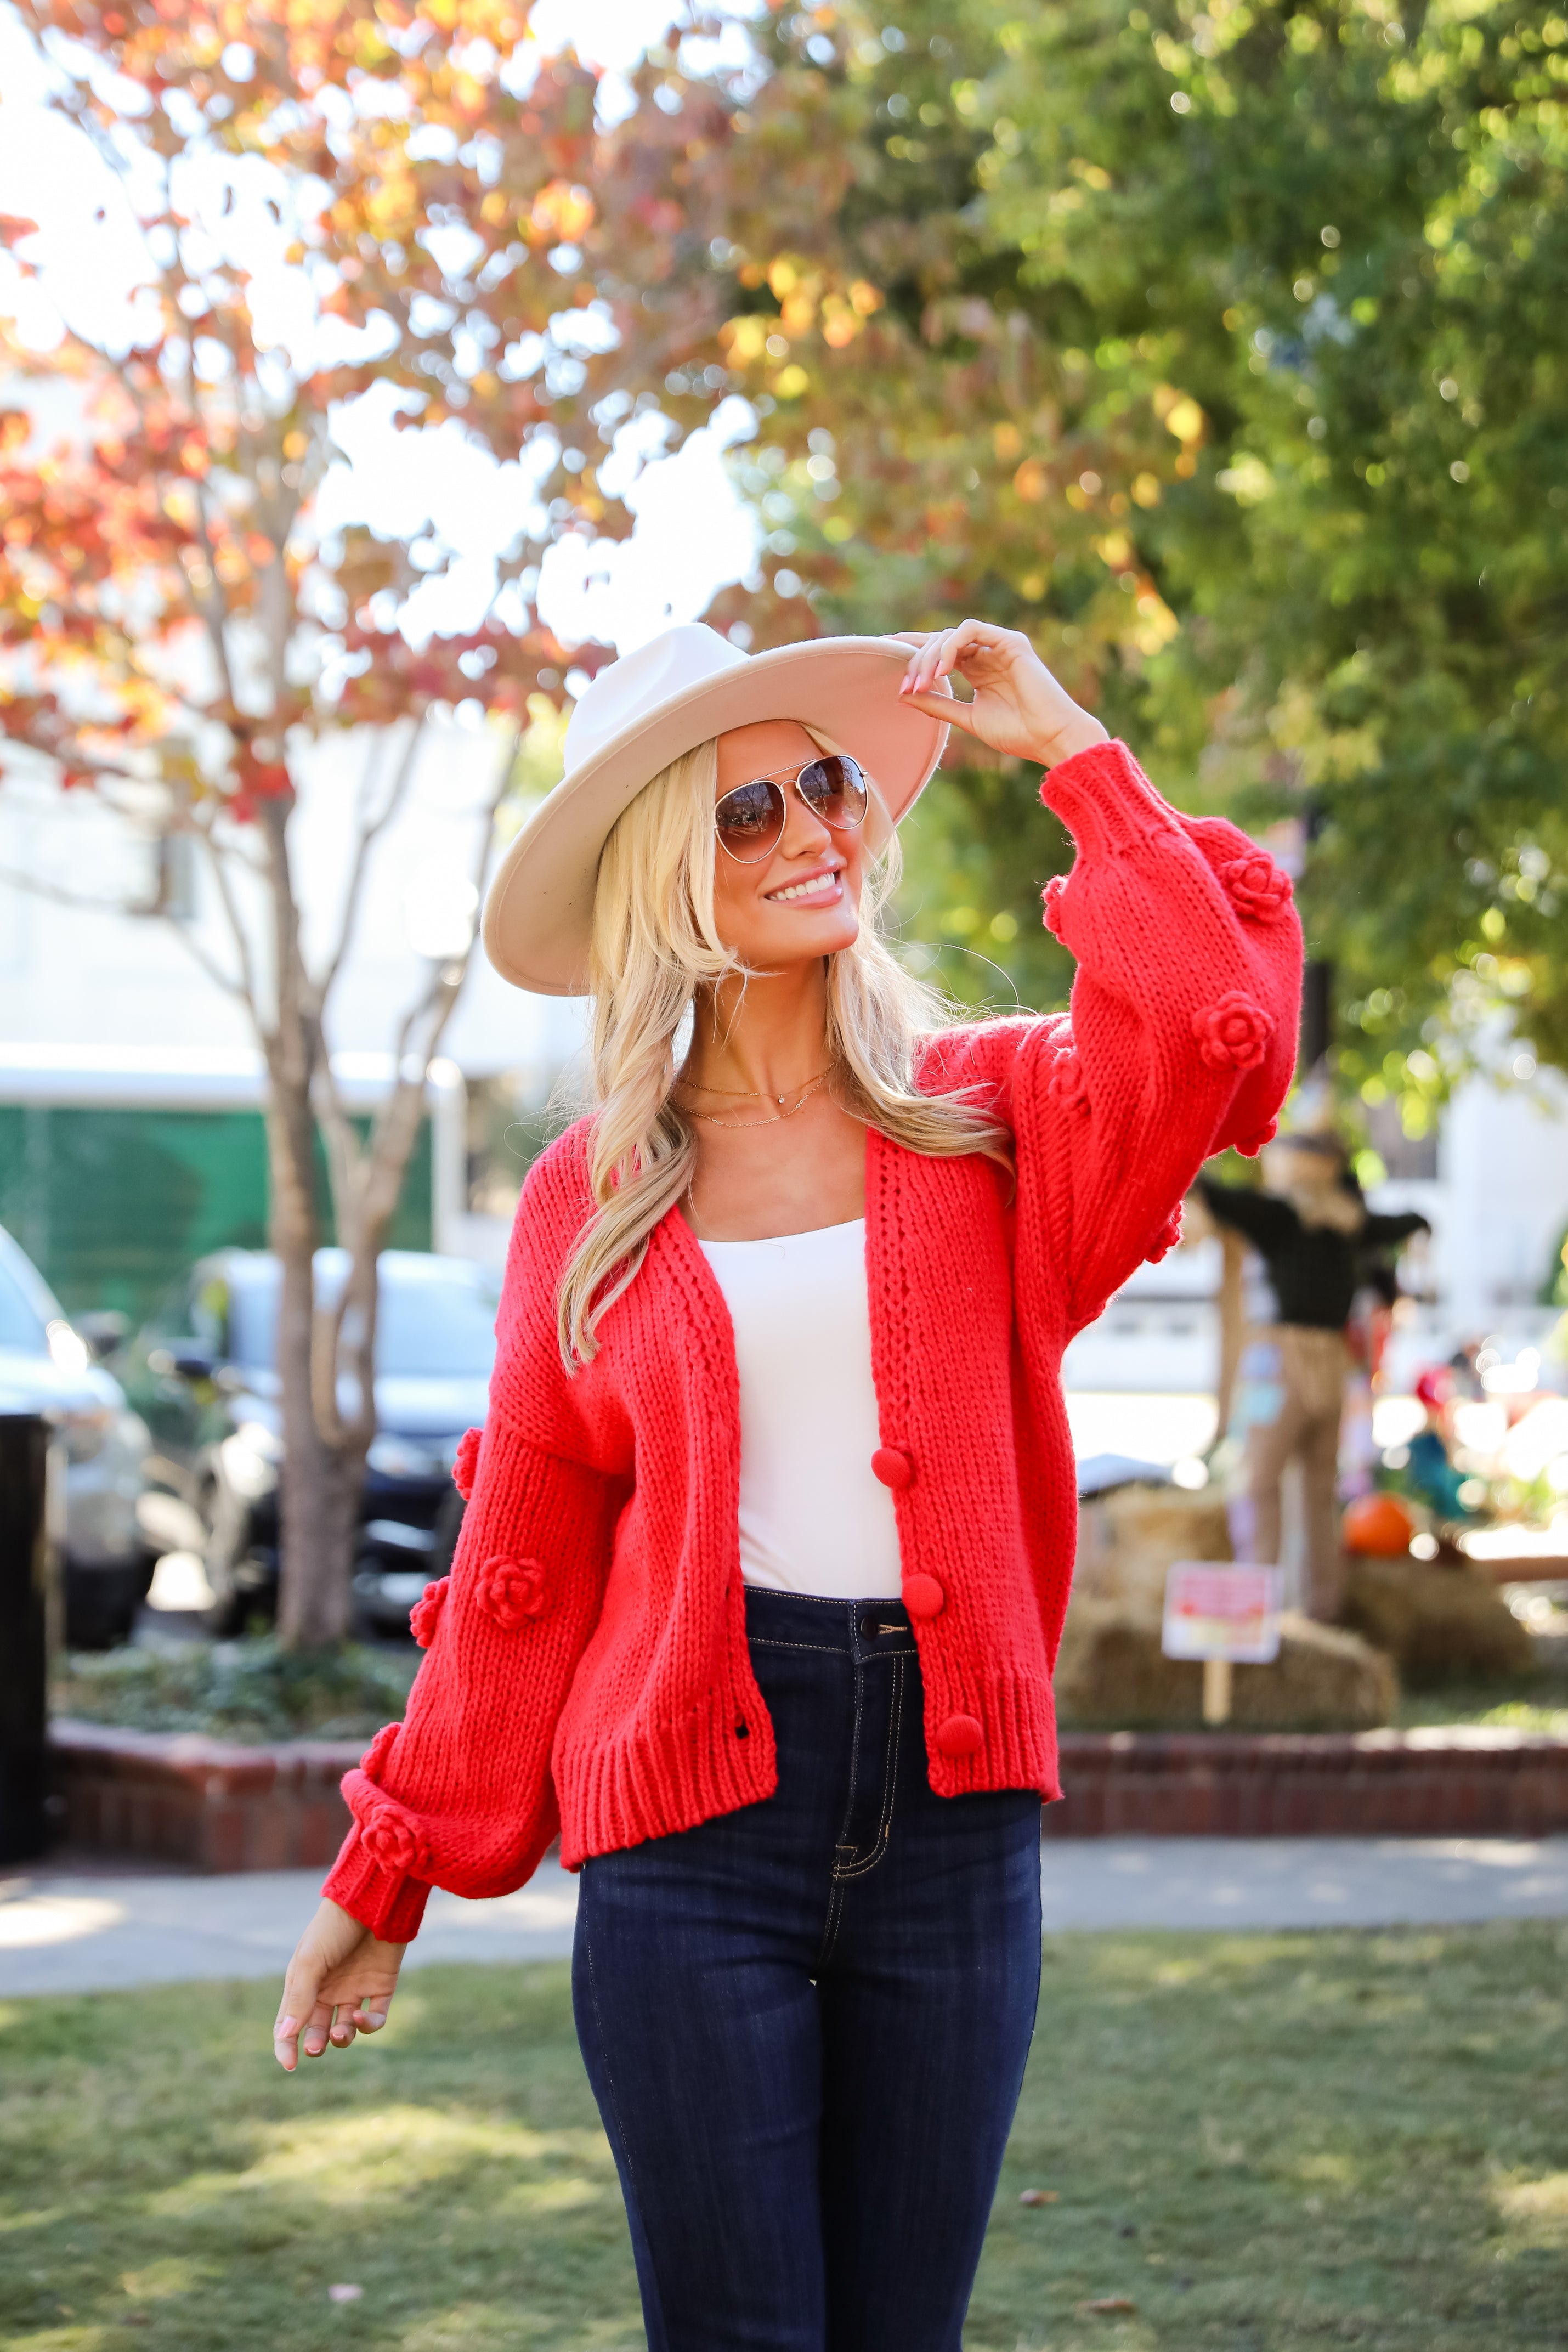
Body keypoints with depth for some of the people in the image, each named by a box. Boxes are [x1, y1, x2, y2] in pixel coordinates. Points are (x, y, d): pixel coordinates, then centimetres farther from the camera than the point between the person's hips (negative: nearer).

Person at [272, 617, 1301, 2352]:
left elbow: (1219, 1030, -17)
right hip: (696, 1813, -1)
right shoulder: (593, 1201, 6)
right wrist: (385, 1875, 12)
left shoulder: (988, 1116, 5)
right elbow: (521, 1565, 11)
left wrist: (1068, 749, -8)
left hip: (951, 1816, 1)